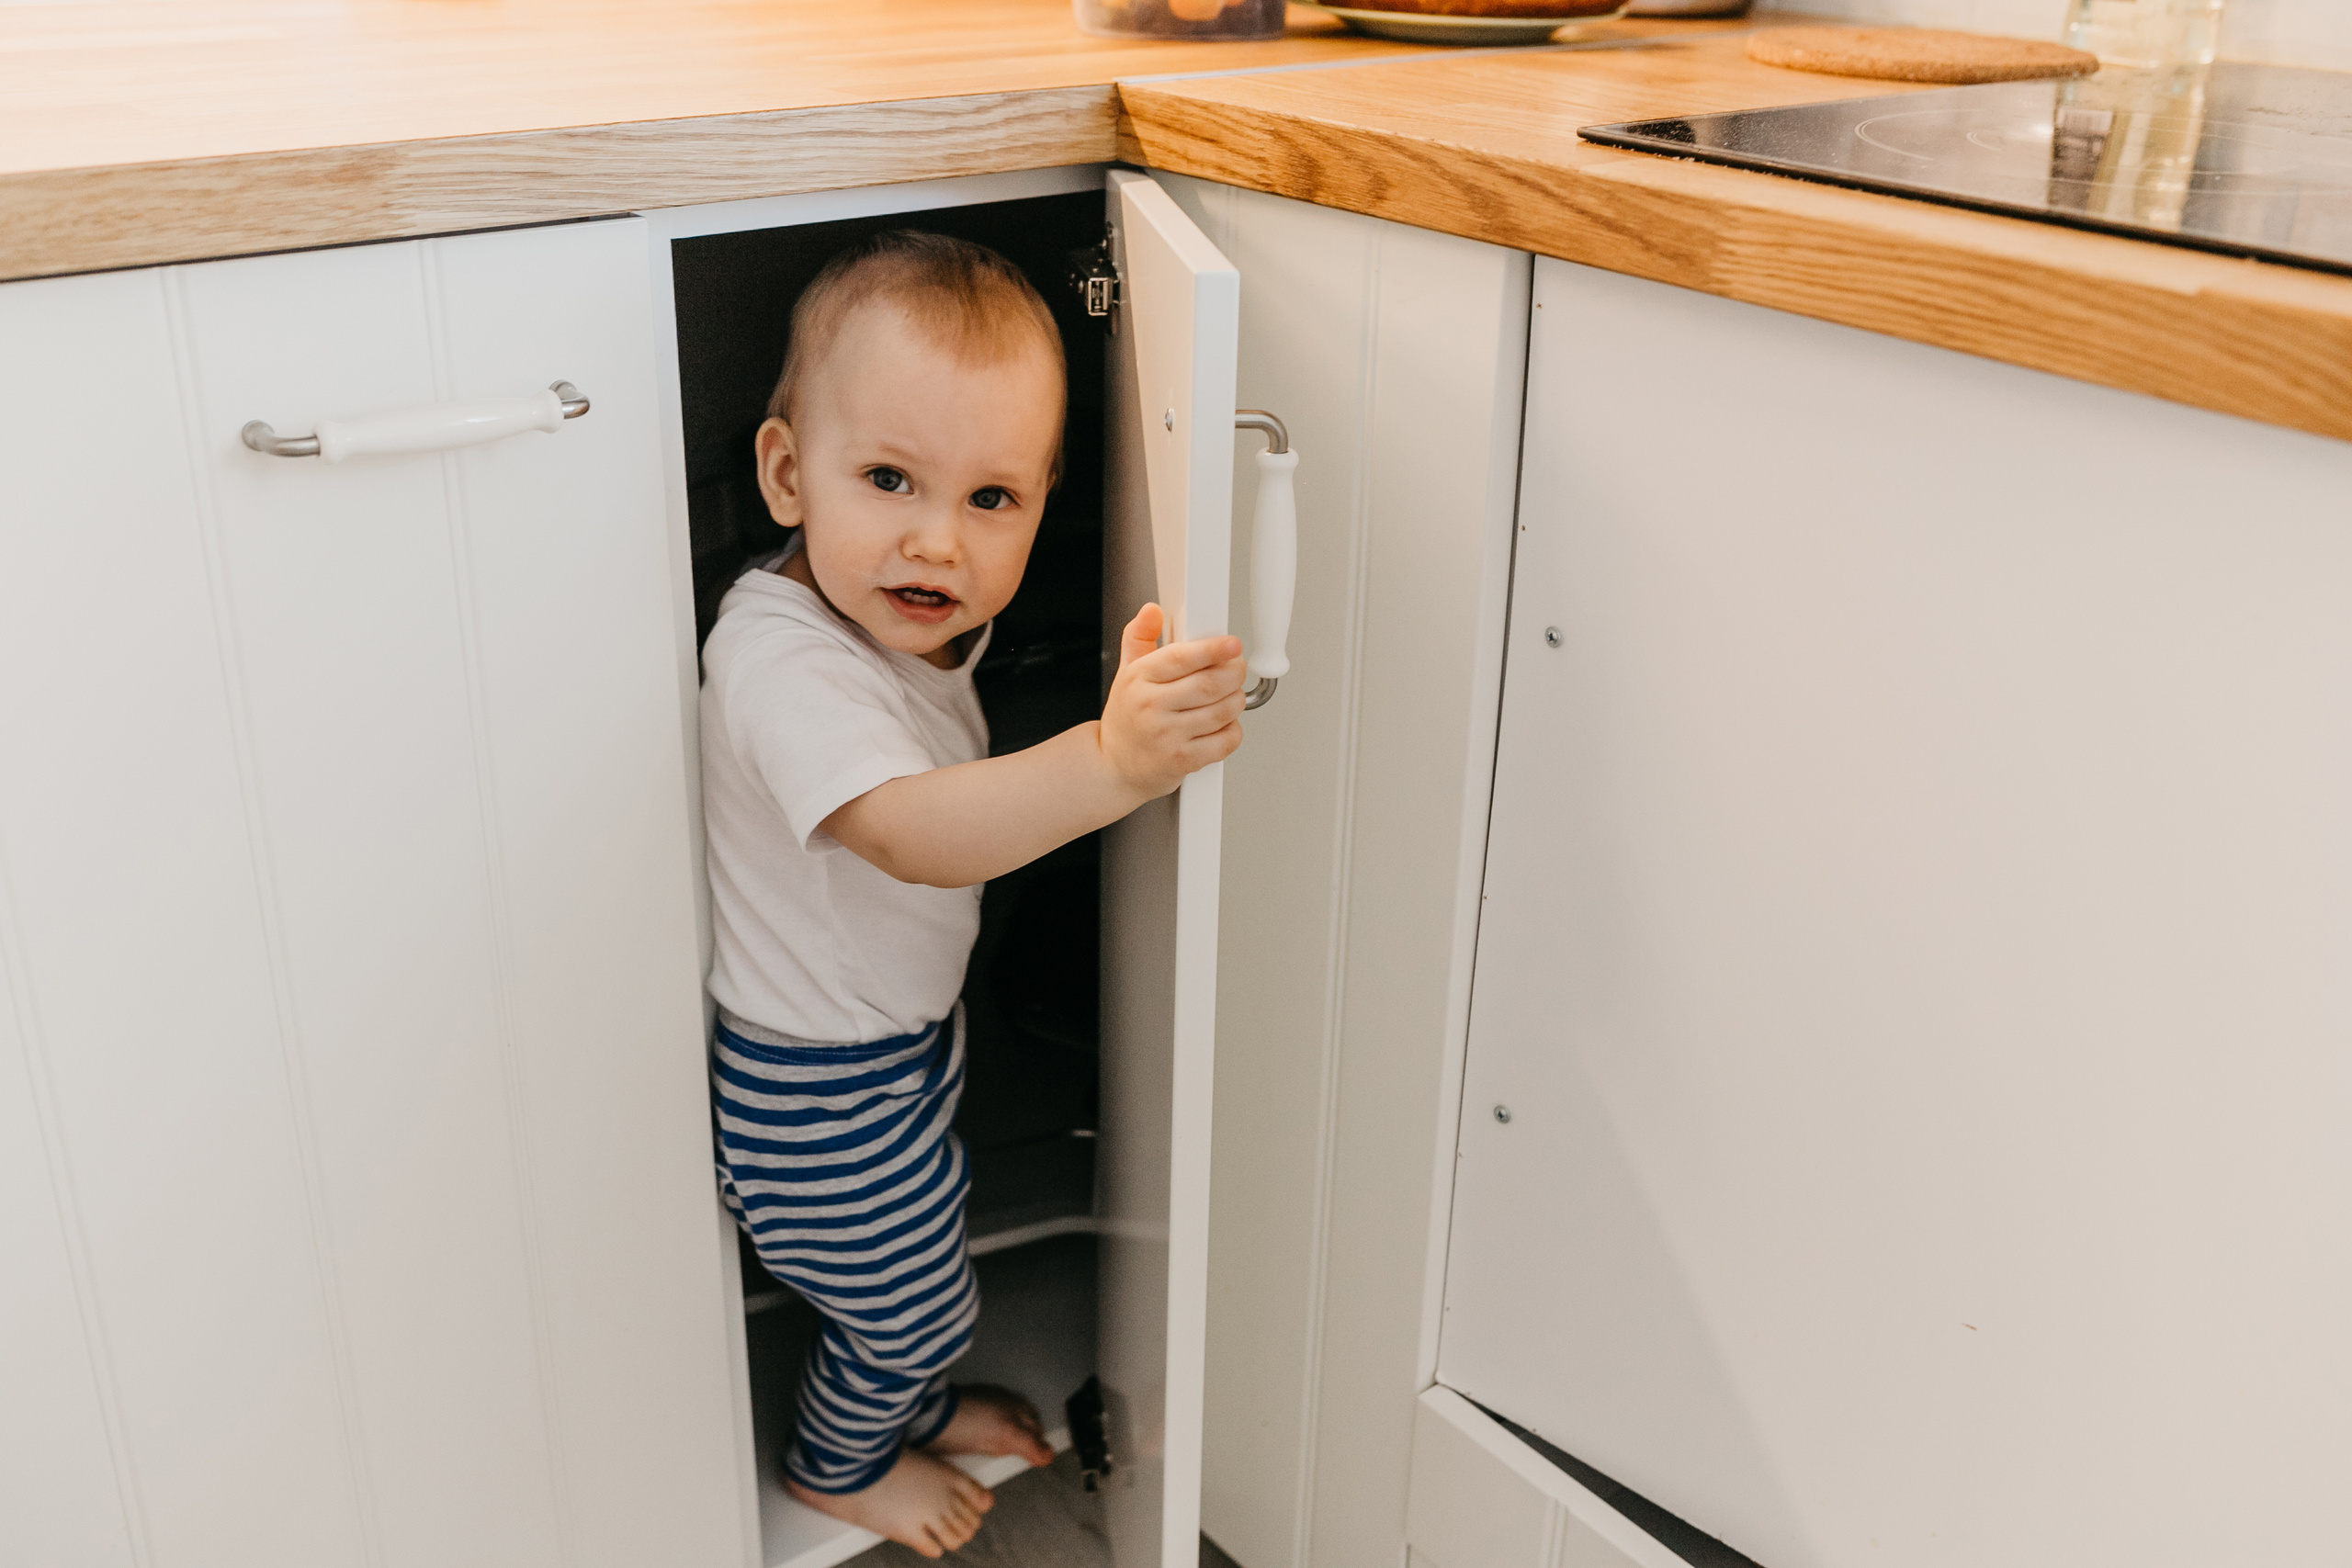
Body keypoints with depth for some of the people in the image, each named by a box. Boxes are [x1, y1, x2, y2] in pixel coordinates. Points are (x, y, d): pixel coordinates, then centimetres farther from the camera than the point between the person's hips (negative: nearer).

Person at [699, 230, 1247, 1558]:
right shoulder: (785, 663, -35)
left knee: (922, 1257, 29)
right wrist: (1107, 764, -65)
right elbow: (913, 833, -52)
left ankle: (911, 1400, 58)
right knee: (915, 1297, 15)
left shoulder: (904, 611, -5)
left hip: (903, 1031, 8)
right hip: (818, 1089, -8)